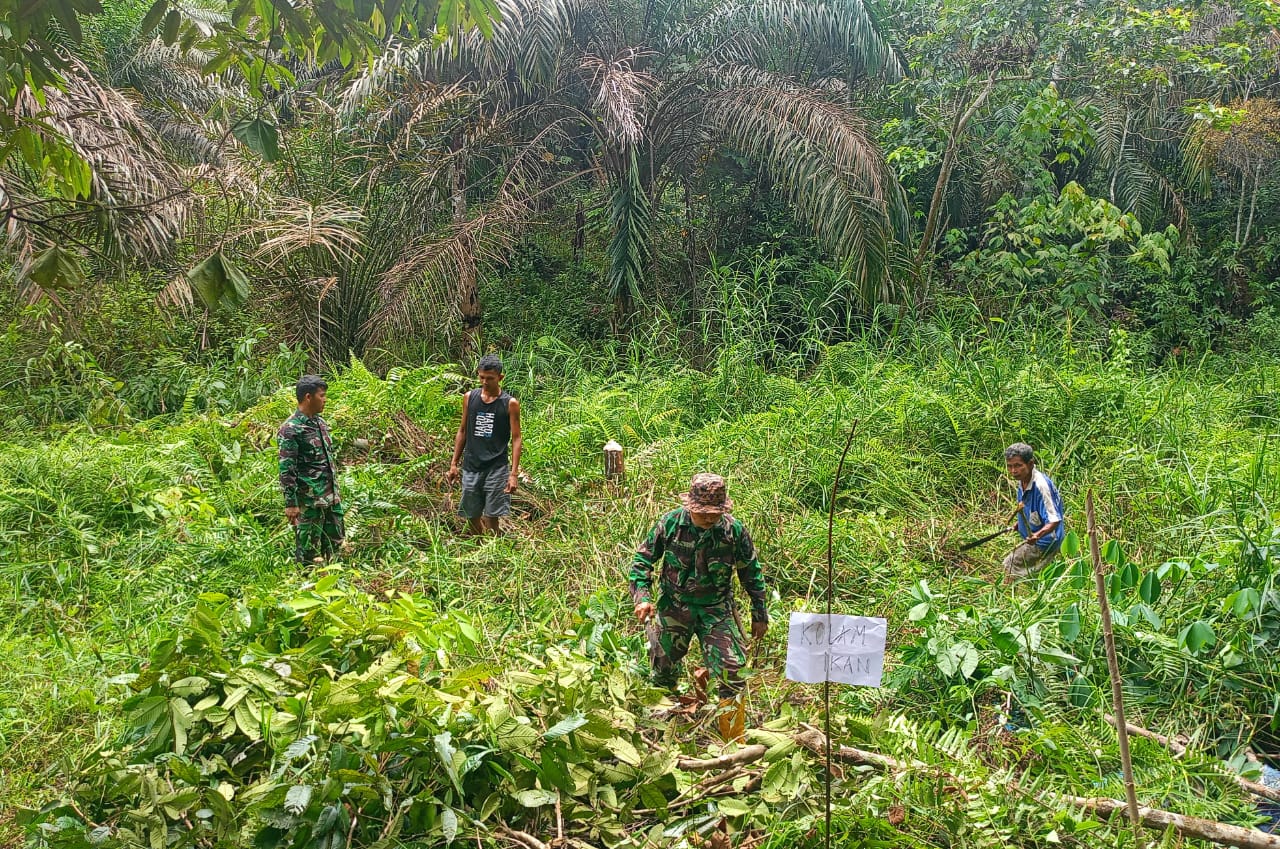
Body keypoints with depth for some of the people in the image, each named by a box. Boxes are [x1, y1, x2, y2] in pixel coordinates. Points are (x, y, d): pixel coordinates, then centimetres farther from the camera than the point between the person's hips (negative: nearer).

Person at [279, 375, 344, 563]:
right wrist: (291, 503, -18)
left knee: (335, 542, 14)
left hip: (331, 496, 8)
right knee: (308, 550, 3)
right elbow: (286, 470, -17)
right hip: (308, 500, -8)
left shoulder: (320, 422, 10)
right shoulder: (290, 429, -15)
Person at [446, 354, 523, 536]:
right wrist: (454, 463, 11)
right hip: (471, 467, 4)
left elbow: (516, 439, -5)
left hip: (496, 468, -4)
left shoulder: (510, 403, -5)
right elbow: (462, 431, 14)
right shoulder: (469, 398, 6)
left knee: (491, 518, -4)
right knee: (472, 517, 9)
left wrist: (514, 473, -12)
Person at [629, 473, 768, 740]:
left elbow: (751, 572, 3)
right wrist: (642, 597, -13)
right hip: (673, 607, 1)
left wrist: (760, 614, 7)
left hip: (717, 610, 0)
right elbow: (642, 559, -1)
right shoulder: (670, 523, -14)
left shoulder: (734, 530, -12)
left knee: (731, 675, -7)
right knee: (663, 673, 14)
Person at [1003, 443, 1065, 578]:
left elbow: (1054, 520, -31)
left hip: (1044, 542, -10)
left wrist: (1038, 535, -47)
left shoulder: (1041, 485, -30)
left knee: (1009, 566, -4)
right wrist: (1020, 523, 20)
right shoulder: (1022, 480, -1)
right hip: (1032, 538, 10)